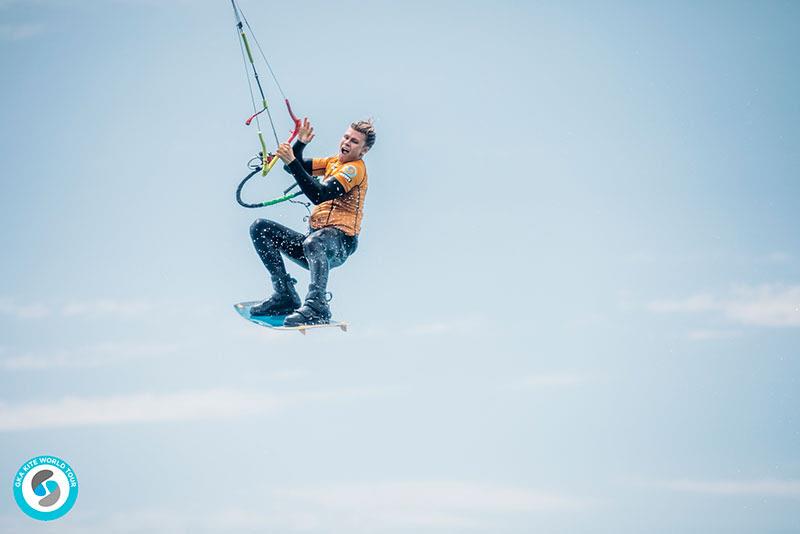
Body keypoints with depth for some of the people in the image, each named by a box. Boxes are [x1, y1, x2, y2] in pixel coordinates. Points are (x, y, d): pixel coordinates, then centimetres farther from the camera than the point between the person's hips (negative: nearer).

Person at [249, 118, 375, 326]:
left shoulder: (355, 168, -7)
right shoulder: (334, 162, 19)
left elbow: (320, 195, -21)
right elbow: (294, 168, 19)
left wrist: (292, 162, -25)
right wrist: (300, 143, 1)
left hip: (339, 242, -9)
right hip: (314, 239, 9)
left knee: (314, 242, -42)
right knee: (260, 228, 1)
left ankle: (317, 306, -50)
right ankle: (285, 295, -5)